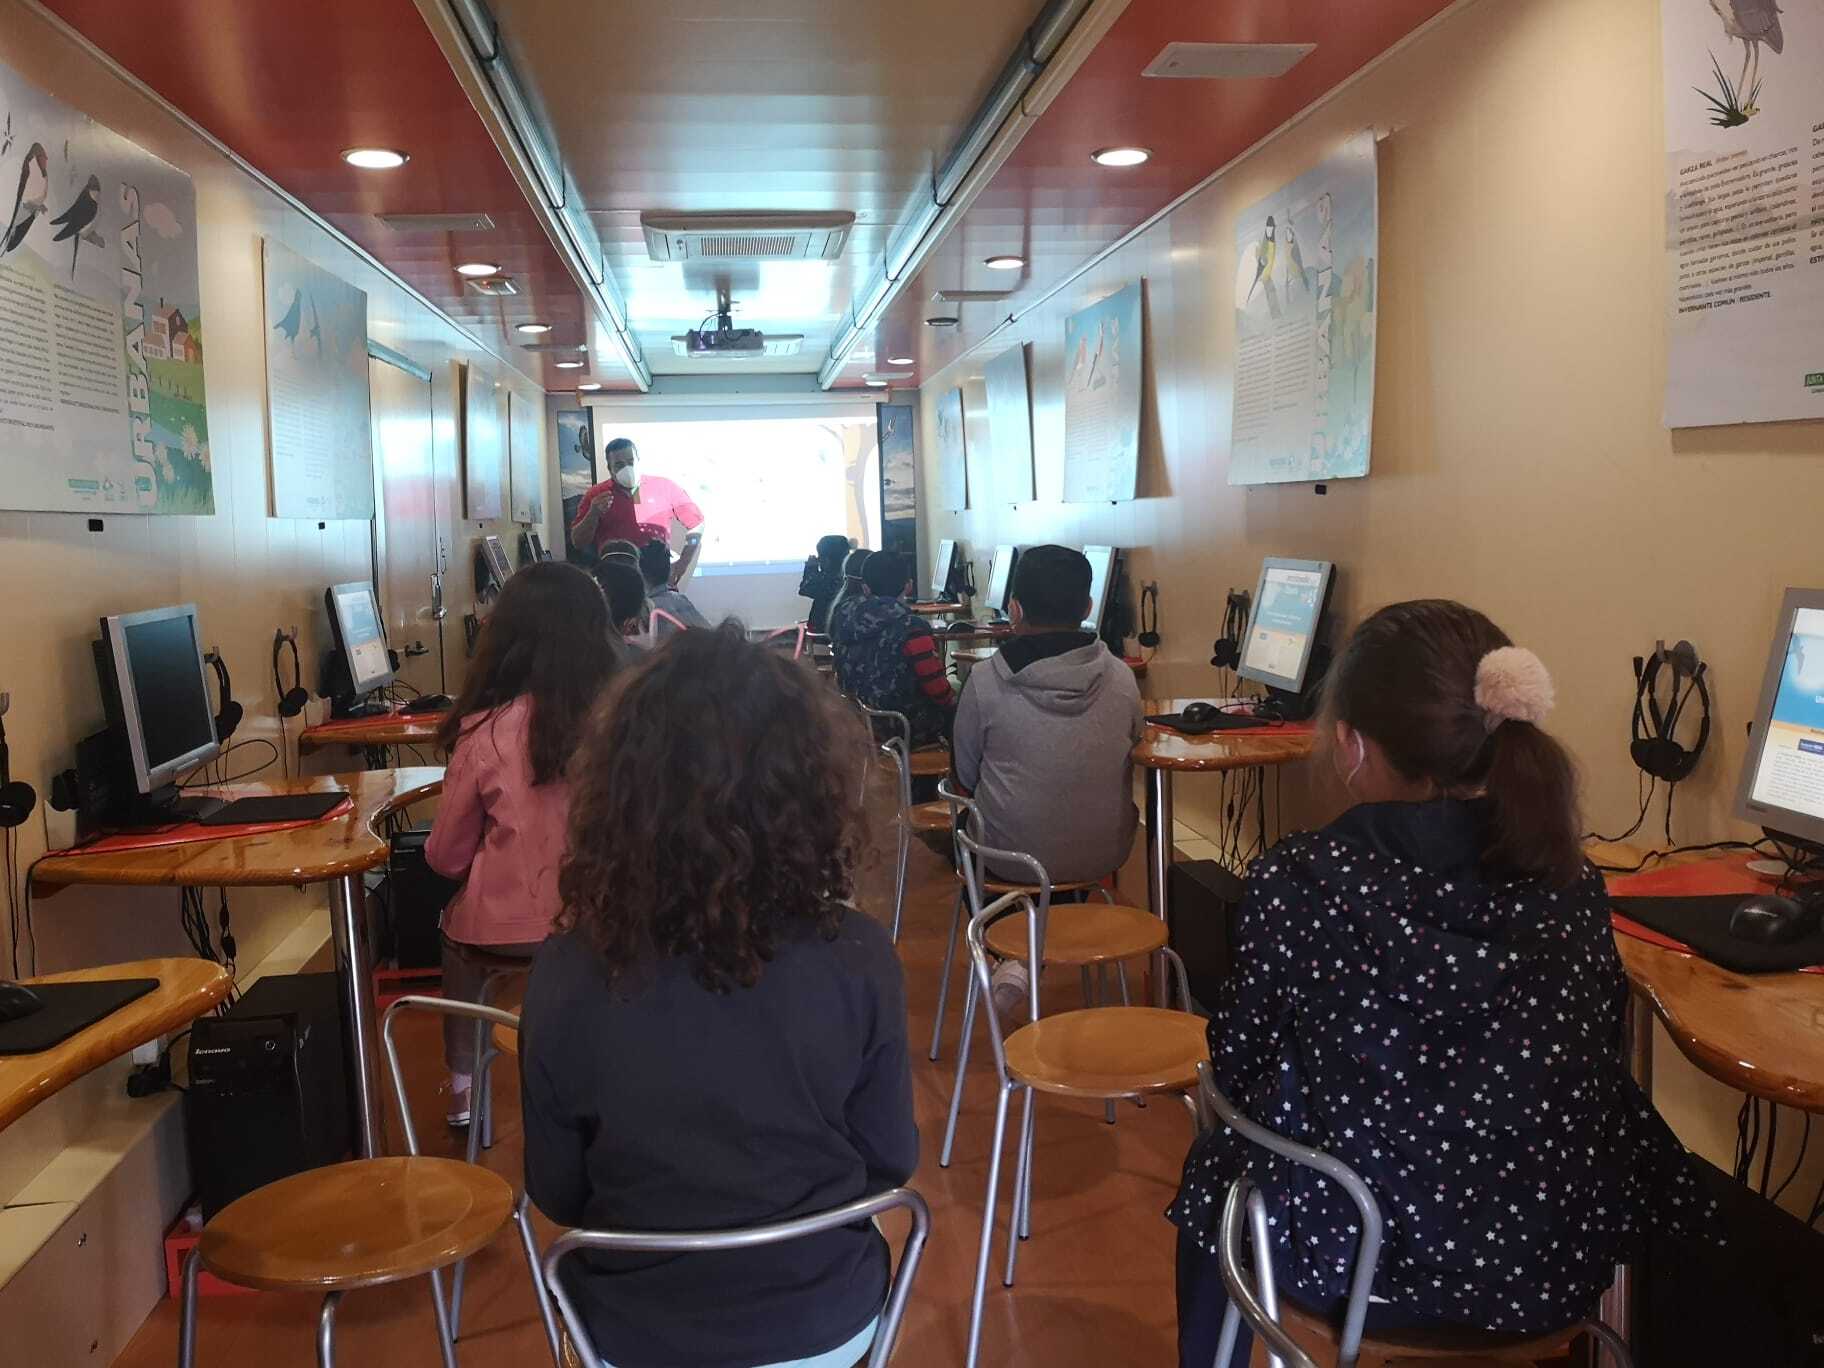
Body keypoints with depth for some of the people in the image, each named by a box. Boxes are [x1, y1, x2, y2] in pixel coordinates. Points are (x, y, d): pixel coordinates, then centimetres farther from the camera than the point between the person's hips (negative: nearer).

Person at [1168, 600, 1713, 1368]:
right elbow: (1588, 1072, 6)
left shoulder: (1299, 880, -20)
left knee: (1214, 1164, 27)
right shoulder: (1572, 885, -8)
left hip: (1360, 1261, -4)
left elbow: (1239, 1068, -7)